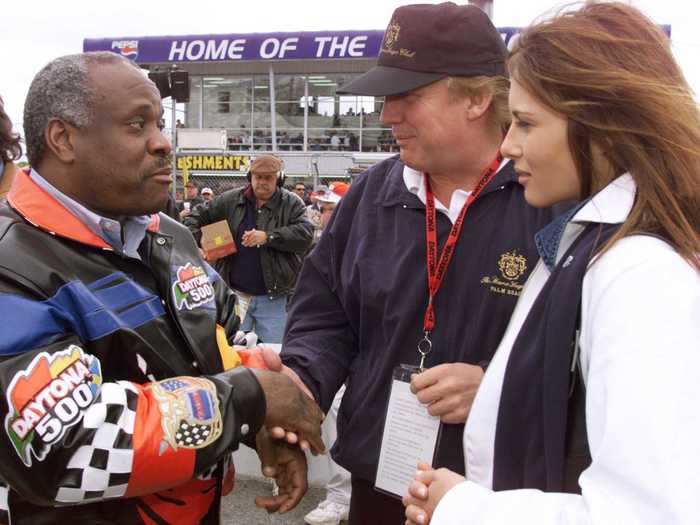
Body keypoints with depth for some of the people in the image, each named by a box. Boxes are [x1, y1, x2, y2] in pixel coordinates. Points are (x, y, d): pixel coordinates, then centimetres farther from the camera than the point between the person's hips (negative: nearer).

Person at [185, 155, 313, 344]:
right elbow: (197, 217, 12)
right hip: (235, 294, 2)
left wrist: (268, 237, -23)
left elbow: (305, 233, -15)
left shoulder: (292, 204, -1)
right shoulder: (230, 200, 5)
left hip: (273, 298, -2)